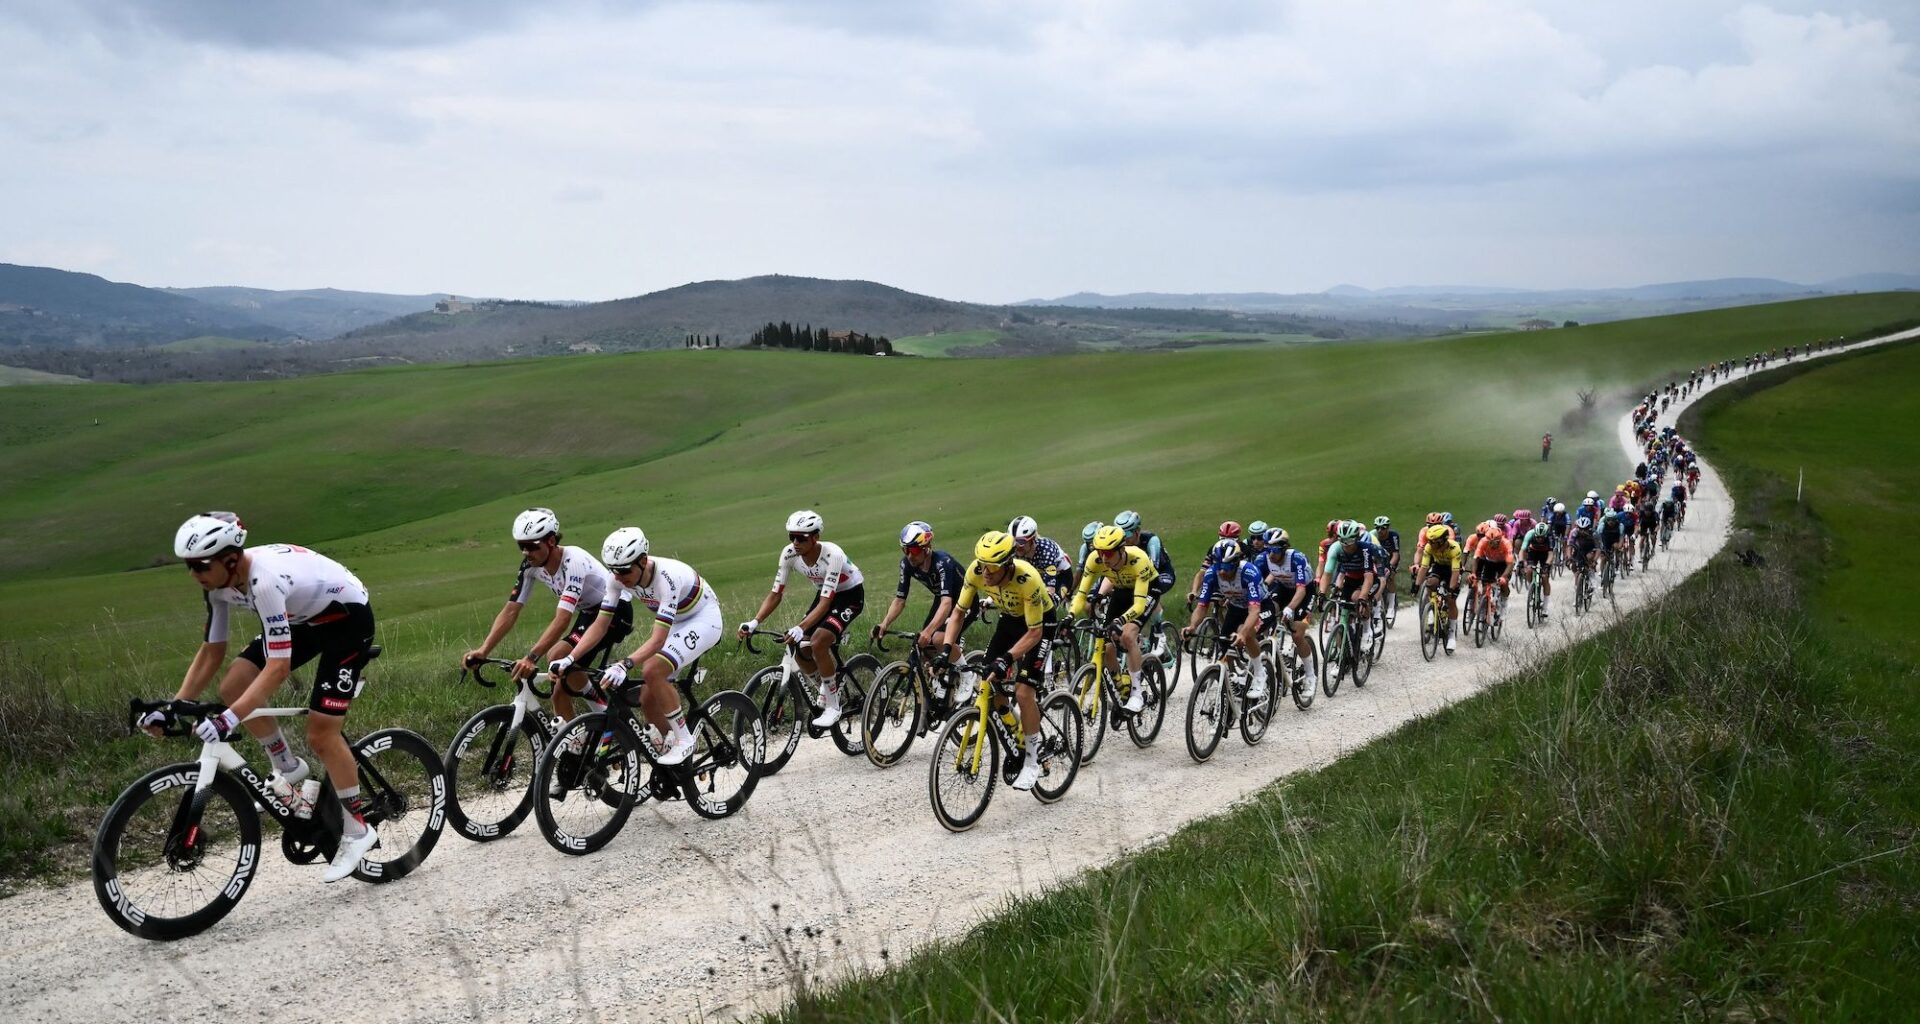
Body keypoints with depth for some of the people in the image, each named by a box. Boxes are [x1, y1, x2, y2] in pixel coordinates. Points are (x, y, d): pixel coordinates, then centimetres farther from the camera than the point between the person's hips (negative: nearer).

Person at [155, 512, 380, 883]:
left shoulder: (266, 581, -36)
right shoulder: (219, 583, -11)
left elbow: (278, 666, -39)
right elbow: (211, 652, -2)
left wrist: (229, 719, -47)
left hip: (348, 616, -8)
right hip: (304, 617, 8)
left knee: (321, 733, -11)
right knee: (233, 688, -7)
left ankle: (357, 831, 4)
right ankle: (288, 769, 13)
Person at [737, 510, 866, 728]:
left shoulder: (832, 554, -34)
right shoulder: (789, 553, -18)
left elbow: (825, 603, -38)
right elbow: (775, 594, -14)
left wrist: (800, 628, -51)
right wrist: (754, 622, -28)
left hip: (851, 595, -6)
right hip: (827, 595, 6)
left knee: (818, 642, -26)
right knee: (800, 649, -9)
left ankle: (832, 707, -11)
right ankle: (826, 686, 23)